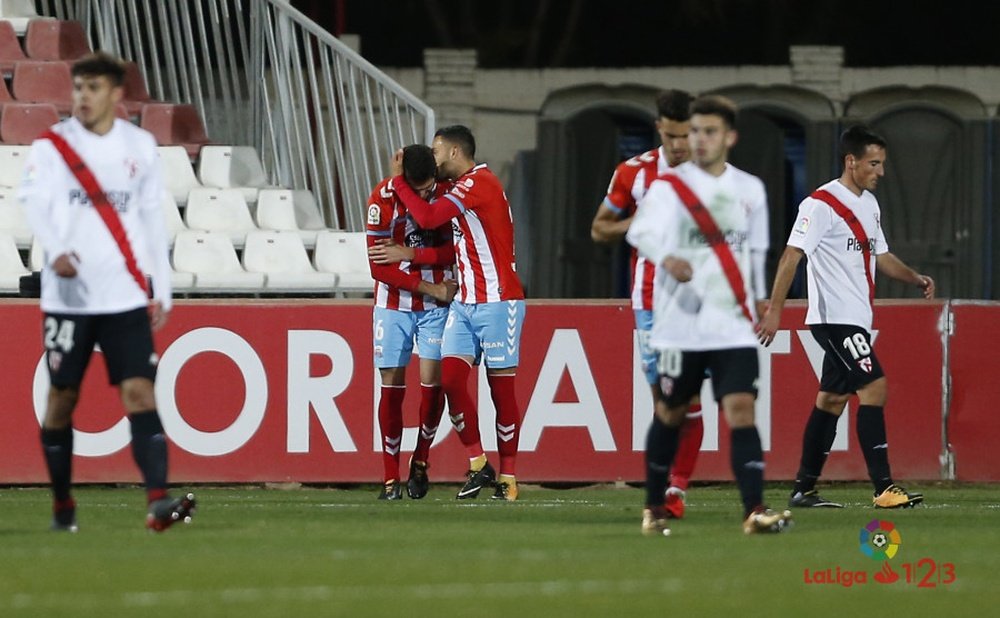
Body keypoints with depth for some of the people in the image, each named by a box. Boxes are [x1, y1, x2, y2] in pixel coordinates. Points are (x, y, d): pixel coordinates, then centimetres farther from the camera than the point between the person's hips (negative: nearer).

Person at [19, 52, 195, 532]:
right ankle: (62, 504, 19)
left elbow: (152, 218, 13)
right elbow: (32, 200, -14)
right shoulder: (52, 146, 0)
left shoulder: (140, 147, 9)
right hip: (68, 294, -1)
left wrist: (162, 289, 9)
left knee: (139, 392, -10)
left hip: (126, 296, 1)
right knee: (63, 396, 5)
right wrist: (55, 249, -32)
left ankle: (157, 501, -20)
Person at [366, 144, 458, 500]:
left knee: (432, 382, -9)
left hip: (437, 304, 1)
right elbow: (379, 267, -12)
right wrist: (431, 288, -13)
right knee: (392, 387, -2)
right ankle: (391, 478, 5)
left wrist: (408, 254, -20)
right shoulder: (383, 199, -13)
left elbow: (453, 250, -10)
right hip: (393, 305, -1)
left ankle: (421, 462, 13)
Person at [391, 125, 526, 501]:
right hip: (464, 302, 8)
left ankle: (508, 477, 5)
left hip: (498, 302, -8)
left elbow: (427, 218, -18)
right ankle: (477, 464, 3)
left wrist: (399, 181, -6)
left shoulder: (479, 182, -12)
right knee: (450, 378, -5)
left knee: (501, 388, -2)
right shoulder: (459, 189, 16)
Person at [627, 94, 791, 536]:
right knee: (670, 414, 9)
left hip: (733, 326, 2)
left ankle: (754, 511, -18)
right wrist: (666, 257, -43)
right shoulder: (669, 186, -4)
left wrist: (757, 303, 22)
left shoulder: (750, 190, 9)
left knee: (741, 410, -11)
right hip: (681, 323, -2)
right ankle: (654, 507, 26)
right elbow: (641, 231, -23)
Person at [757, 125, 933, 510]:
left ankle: (804, 490, 16)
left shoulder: (869, 204, 15)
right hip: (834, 317, -9)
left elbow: (881, 257, 24)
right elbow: (792, 255, -16)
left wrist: (915, 278, 7)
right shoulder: (822, 204, -13)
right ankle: (884, 489, -17)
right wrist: (774, 311, -21)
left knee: (832, 399, 11)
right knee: (874, 387, -16)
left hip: (856, 319, 9)